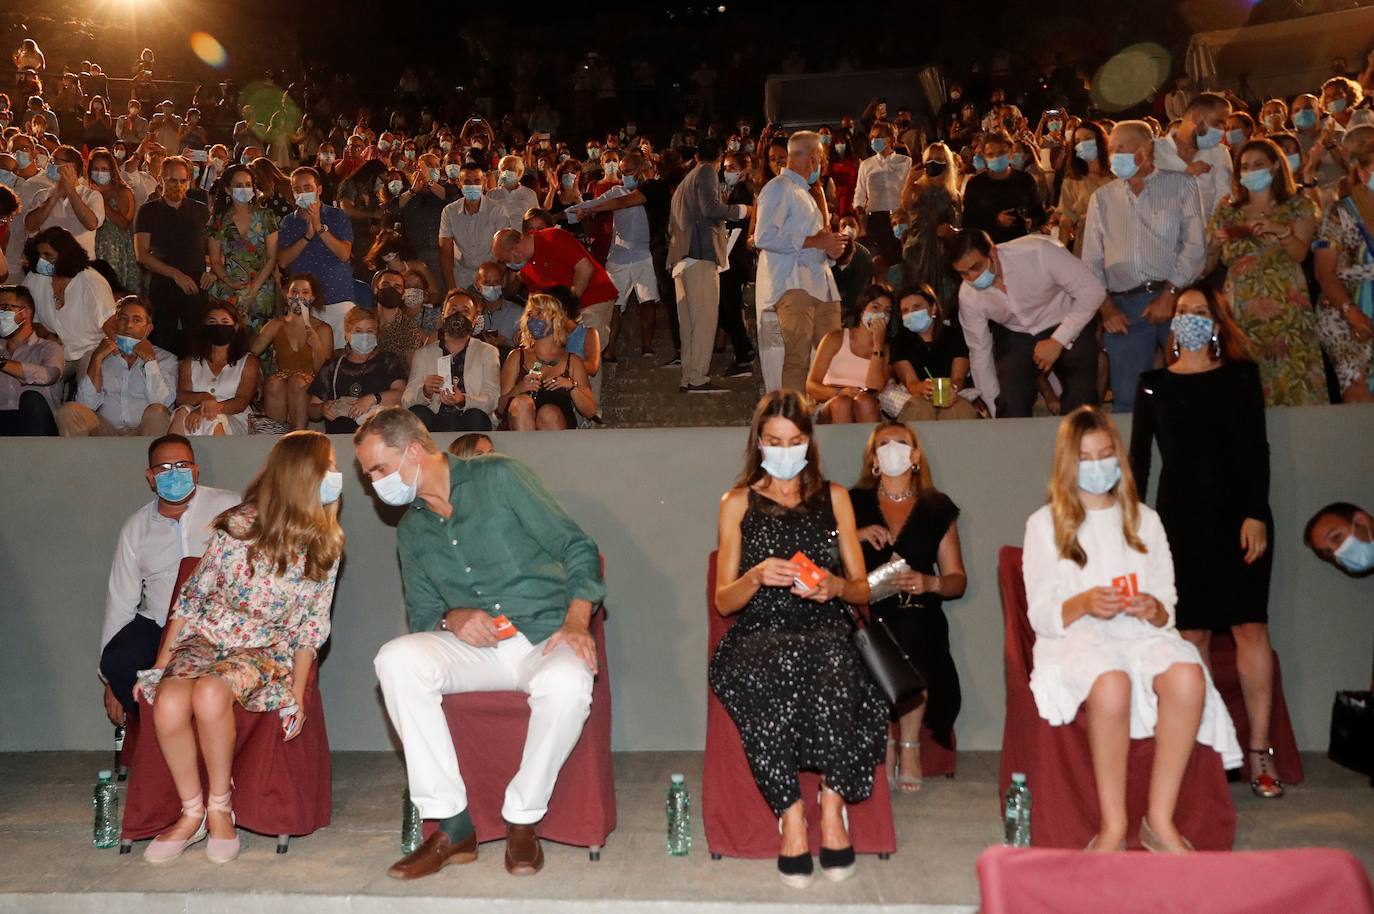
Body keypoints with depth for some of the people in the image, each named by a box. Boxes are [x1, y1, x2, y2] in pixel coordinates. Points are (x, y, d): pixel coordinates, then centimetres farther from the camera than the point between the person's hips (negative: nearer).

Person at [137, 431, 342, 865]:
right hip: (205, 637, 1)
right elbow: (193, 595, 2)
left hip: (267, 650, -1)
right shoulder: (238, 525, -5)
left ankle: (220, 807, -14)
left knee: (210, 693, -35)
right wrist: (160, 663, 1)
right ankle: (192, 813, -9)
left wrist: (297, 693, -4)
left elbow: (311, 625, 4)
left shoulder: (325, 545, 1)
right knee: (168, 703, -31)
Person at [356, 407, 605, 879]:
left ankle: (522, 820, -14)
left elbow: (576, 546, -3)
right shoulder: (411, 530, 17)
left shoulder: (497, 477, 0)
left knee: (566, 683, -38)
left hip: (545, 639, -4)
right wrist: (453, 620, -7)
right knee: (397, 658, -26)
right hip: (475, 647, 4)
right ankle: (451, 827, -22)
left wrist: (576, 622, -17)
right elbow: (421, 615, 18)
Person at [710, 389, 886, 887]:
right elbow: (724, 601, 11)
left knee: (832, 659, -37)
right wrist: (757, 576, -10)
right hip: (759, 635, 0)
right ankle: (792, 816, -29)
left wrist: (834, 585, -7)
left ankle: (832, 803, -26)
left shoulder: (834, 497, 19)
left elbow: (862, 589, 16)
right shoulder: (738, 502, 17)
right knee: (766, 673, -37)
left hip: (825, 630, 0)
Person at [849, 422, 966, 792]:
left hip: (919, 618, 1)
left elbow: (958, 580, 13)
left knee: (910, 635, -34)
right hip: (866, 615, 0)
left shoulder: (937, 508, 16)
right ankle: (884, 742, -12)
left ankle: (909, 745, -13)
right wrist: (856, 536, -7)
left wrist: (929, 583, -8)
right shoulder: (854, 503, 16)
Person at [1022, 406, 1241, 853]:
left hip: (1141, 632, 3)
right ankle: (1113, 824, -28)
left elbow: (1167, 610, 15)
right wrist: (1082, 604, -17)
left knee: (1187, 675, -33)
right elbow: (1040, 616, 3)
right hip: (1076, 638, -3)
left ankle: (1160, 819, -25)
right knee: (1111, 682, -39)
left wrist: (1152, 610, -9)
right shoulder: (1045, 524, 11)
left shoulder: (1144, 520, 21)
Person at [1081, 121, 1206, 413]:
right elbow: (1091, 260, 12)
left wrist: (1170, 294, -12)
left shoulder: (1181, 184, 9)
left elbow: (1195, 245, -2)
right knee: (1127, 398, -1)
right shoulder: (1102, 197, 17)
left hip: (1176, 298, -2)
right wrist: (1104, 305, -2)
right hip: (1124, 307, 2)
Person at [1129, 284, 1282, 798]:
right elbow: (1139, 455, 9)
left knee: (1251, 627, -6)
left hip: (1239, 514, -1)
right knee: (1191, 633, -1)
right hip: (1180, 518, 1)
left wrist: (1255, 514, -9)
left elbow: (1255, 448, 1)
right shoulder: (1154, 384, 10)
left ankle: (1259, 751, -1)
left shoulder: (1241, 376, 7)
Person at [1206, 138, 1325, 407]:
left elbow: (1300, 253, -4)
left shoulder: (1298, 206, 11)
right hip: (1239, 311, 1)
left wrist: (1279, 230, -21)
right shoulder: (1227, 212, 15)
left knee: (1292, 380, -9)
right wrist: (1214, 246, -9)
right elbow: (1207, 265, 11)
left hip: (1286, 311, -1)